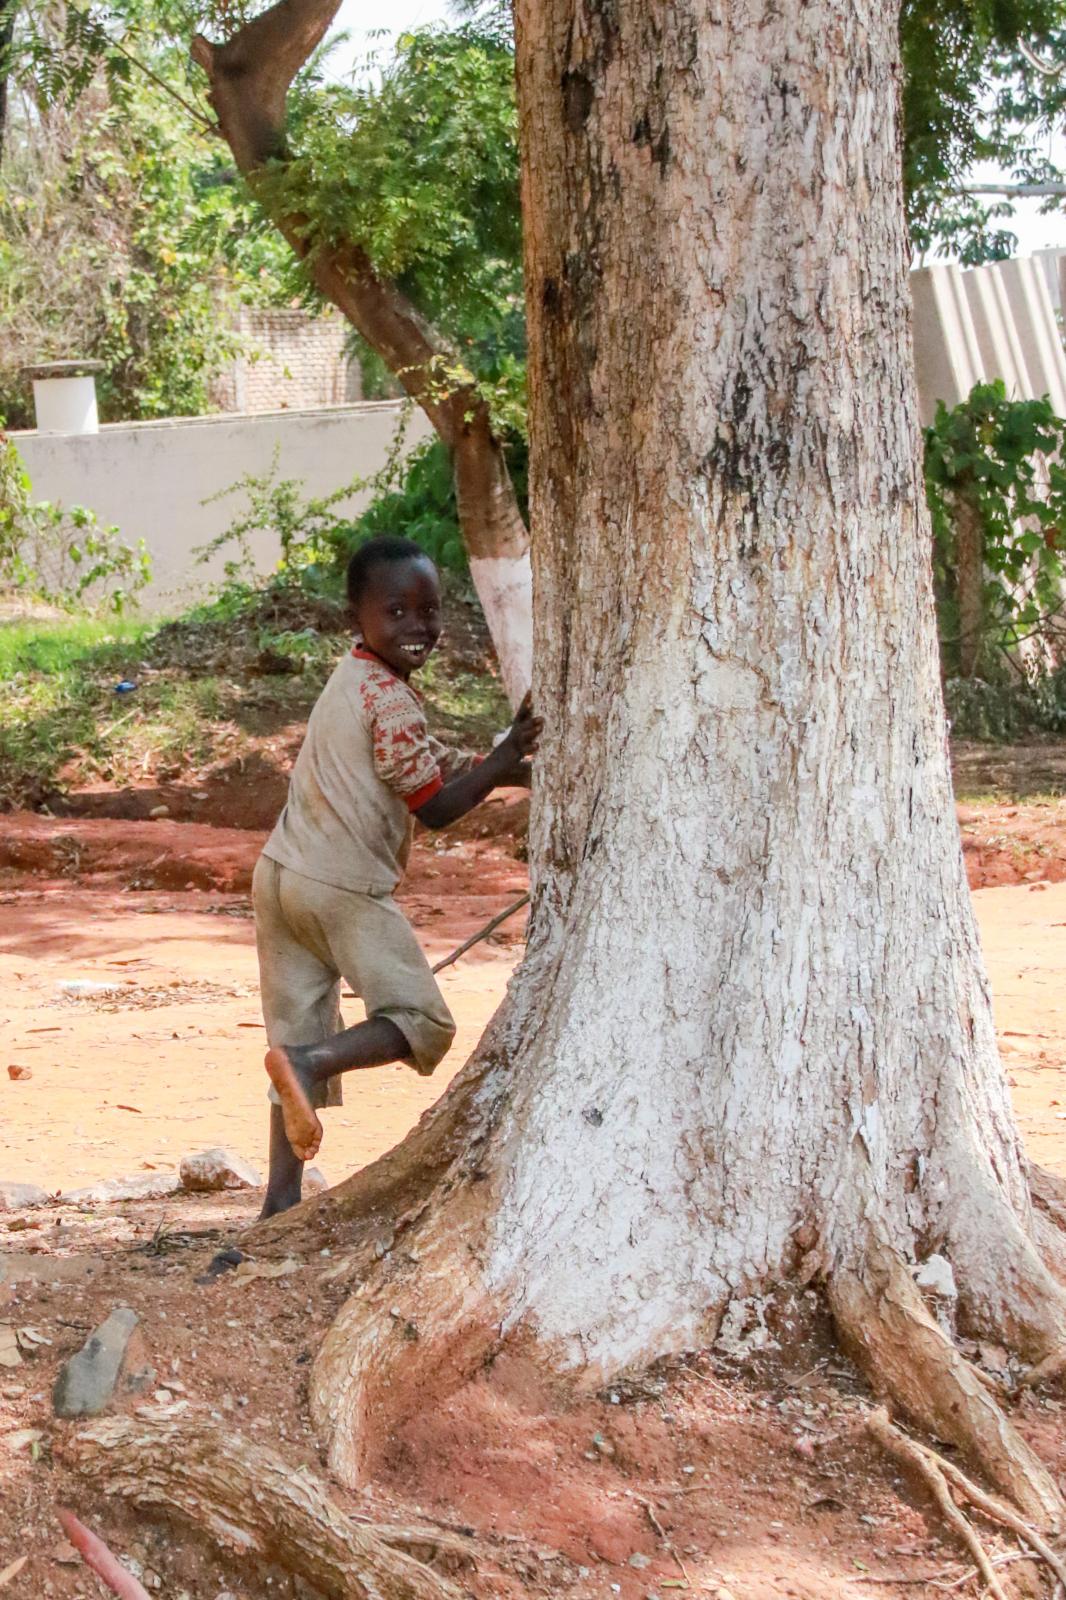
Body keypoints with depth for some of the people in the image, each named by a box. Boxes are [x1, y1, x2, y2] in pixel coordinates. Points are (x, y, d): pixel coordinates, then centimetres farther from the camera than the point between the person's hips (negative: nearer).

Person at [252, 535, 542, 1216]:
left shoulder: (354, 678, 15)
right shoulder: (391, 700, -14)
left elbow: (436, 765, 20)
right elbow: (436, 806, -11)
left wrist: (515, 768, 15)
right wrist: (503, 760, -6)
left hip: (281, 875, 9)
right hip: (346, 887, -9)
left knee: (303, 1031, 11)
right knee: (423, 1021, 1)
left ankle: (283, 1197, 10)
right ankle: (307, 1062, -21)